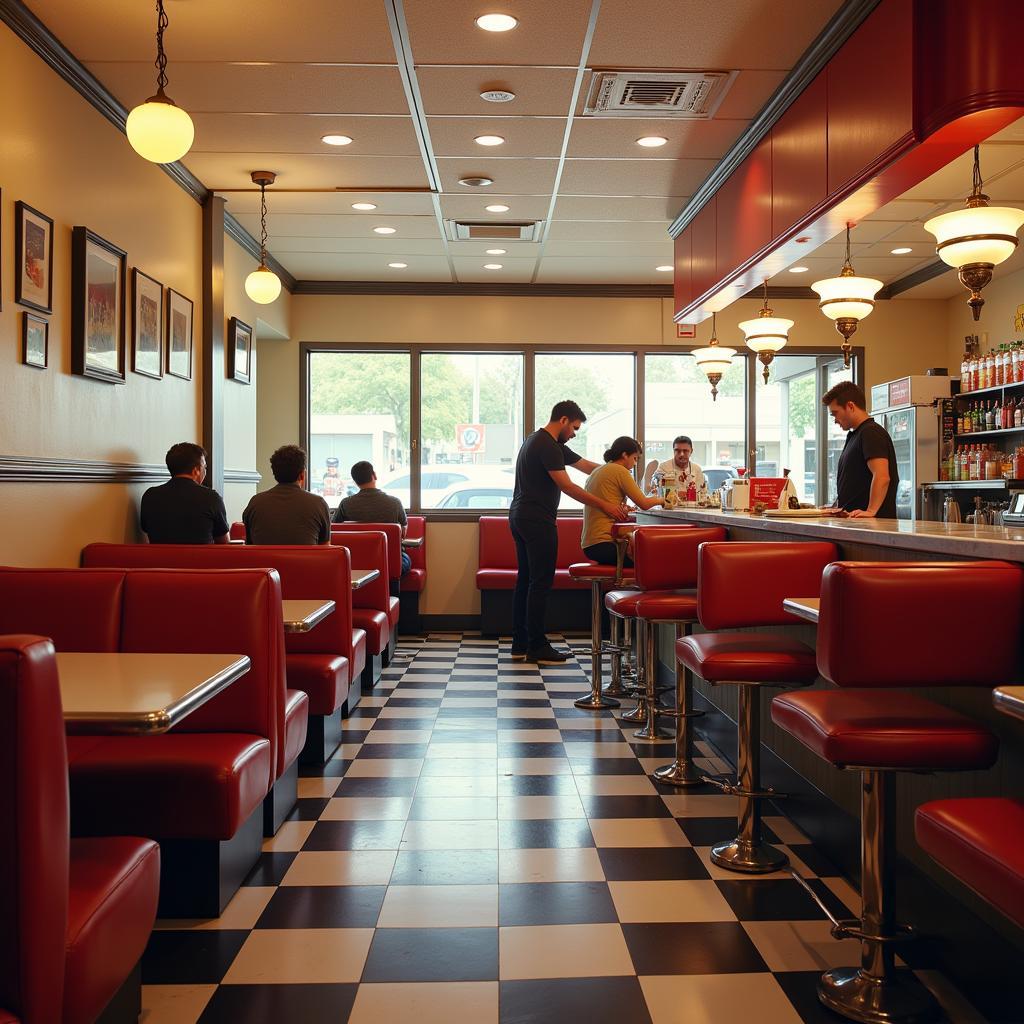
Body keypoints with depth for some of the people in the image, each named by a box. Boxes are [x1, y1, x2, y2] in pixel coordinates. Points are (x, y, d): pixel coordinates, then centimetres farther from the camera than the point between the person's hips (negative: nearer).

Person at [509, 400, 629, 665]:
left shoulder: (542, 441, 20)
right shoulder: (548, 446, -14)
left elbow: (586, 466, 19)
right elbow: (567, 486, -18)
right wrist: (604, 505, -16)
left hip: (520, 517, 11)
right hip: (537, 521, -11)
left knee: (526, 580, 11)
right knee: (541, 583, -7)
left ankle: (520, 645, 14)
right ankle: (537, 647, -3)